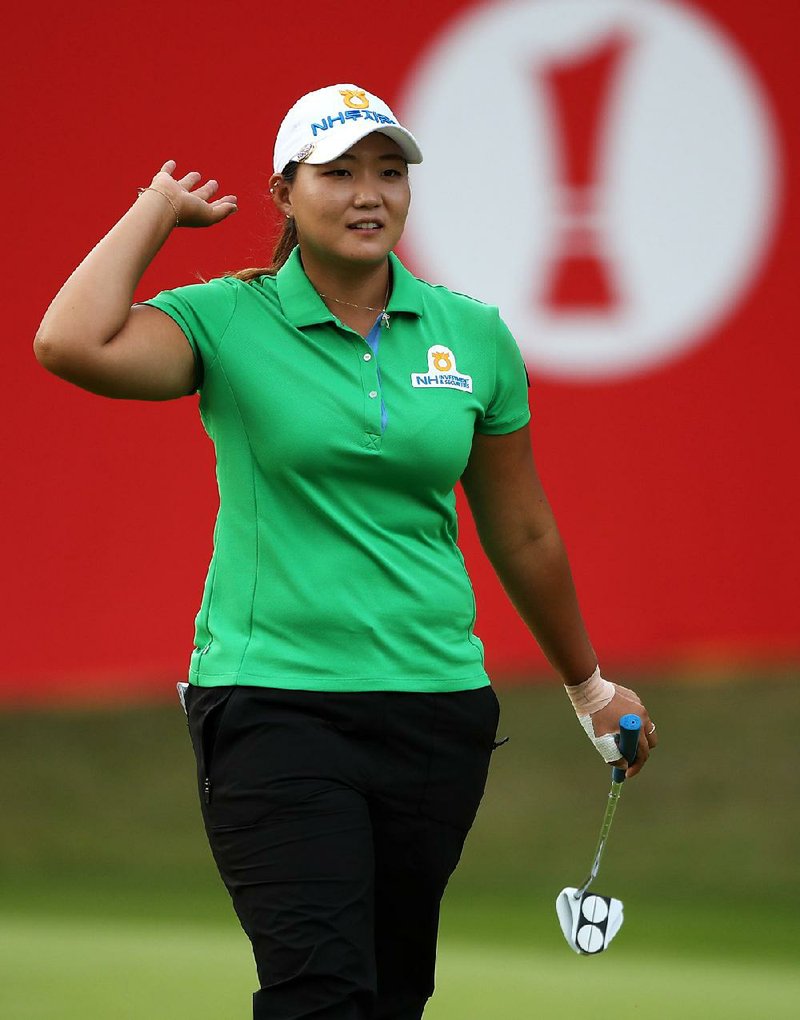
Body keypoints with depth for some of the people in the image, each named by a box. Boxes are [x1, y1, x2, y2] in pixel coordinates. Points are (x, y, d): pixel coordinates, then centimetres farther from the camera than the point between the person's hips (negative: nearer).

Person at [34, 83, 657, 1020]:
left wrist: (587, 684, 26)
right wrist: (160, 206, -7)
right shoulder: (228, 321, -3)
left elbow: (523, 536, 18)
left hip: (435, 704, 4)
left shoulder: (473, 335, 7)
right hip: (274, 702, -4)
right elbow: (71, 344, -22)